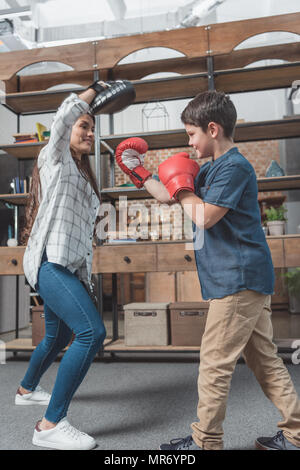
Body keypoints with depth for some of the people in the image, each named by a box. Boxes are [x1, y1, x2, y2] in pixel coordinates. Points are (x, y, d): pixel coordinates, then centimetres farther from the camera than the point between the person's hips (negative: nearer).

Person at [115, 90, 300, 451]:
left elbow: (204, 217, -21)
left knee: (215, 361, 0)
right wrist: (139, 173, 19)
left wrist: (181, 186, -6)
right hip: (248, 281, 10)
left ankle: (206, 441, 16)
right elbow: (169, 197, 23)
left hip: (238, 280, -10)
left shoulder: (234, 167, -13)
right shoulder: (212, 168, 17)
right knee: (265, 359, 14)